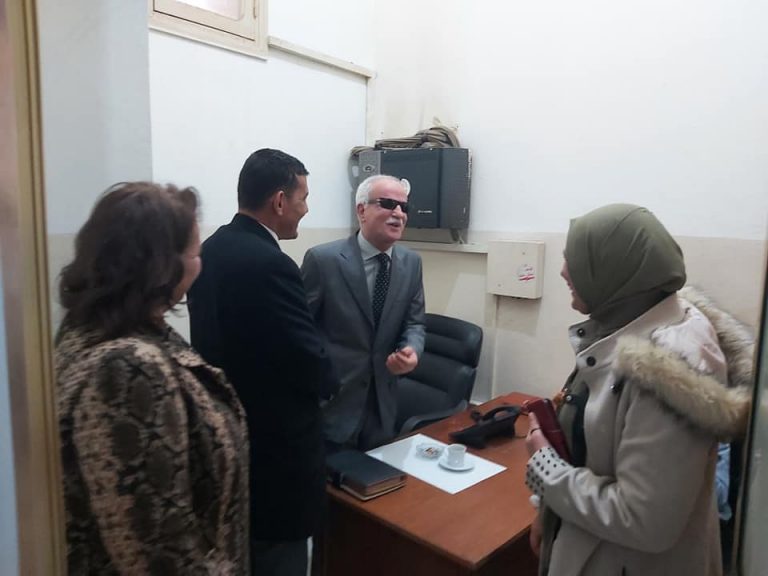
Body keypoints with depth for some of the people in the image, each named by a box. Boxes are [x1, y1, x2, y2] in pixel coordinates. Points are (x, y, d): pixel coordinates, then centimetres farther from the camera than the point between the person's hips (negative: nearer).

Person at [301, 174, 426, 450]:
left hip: (383, 403, 5)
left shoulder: (411, 262, 2)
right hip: (329, 402, -5)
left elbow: (414, 322, 7)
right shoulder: (323, 259, -14)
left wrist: (412, 350, -15)